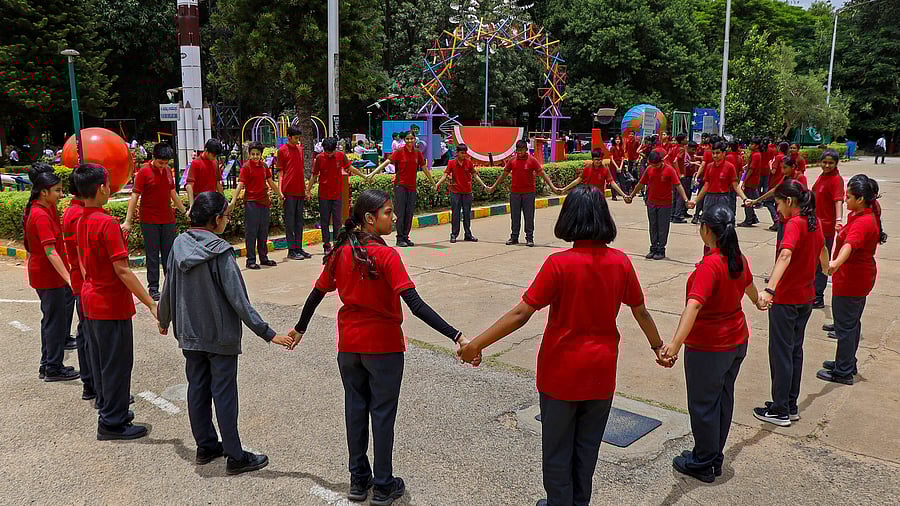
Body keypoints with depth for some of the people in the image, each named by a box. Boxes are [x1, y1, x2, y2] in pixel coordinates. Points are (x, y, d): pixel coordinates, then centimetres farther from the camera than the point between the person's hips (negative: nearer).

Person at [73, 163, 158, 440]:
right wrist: (151, 304, -24)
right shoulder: (107, 223, -21)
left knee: (101, 360, 19)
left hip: (91, 300, 9)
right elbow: (122, 270, -24)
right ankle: (112, 422, 12)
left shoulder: (81, 222, 5)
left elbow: (83, 263, 14)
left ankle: (108, 409, 33)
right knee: (117, 363, 2)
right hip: (112, 305, -9)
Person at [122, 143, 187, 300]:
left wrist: (184, 211, 24)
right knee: (152, 255, 2)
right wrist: (128, 221, -14)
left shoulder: (168, 170, 8)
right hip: (149, 221, -5)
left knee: (169, 253, 9)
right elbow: (135, 196, -11)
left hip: (168, 220, 5)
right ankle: (153, 288, 9)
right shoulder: (144, 172, -9)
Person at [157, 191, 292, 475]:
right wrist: (268, 334, -19)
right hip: (221, 335, -6)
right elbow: (238, 300, -21)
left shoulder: (179, 245, -1)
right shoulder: (220, 253, -19)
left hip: (189, 334, 6)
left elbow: (168, 288, 9)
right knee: (224, 393, 1)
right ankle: (235, 457, 10)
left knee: (197, 389, 15)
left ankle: (205, 446, 29)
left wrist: (164, 320, 26)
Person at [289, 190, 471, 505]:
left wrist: (300, 328, 25)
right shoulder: (386, 256, -20)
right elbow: (415, 305, -27)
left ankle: (358, 480, 27)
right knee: (382, 413, 7)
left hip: (348, 346, 5)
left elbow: (316, 294, 8)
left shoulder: (340, 253, -2)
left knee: (355, 409, 15)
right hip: (384, 346, -5)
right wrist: (456, 336, -29)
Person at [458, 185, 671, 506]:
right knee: (587, 447, 20)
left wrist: (476, 344, -15)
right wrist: (658, 347, 22)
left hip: (562, 372, -4)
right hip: (601, 372, 4)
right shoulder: (620, 262, -7)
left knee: (557, 447, 15)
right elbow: (641, 313, 5)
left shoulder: (559, 264, -20)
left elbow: (520, 314, -21)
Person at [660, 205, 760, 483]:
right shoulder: (739, 259, 0)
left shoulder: (710, 265, -26)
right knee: (723, 398, 19)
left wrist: (675, 343, -48)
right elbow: (749, 286, 23)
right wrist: (757, 300, 47)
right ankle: (715, 458, 33)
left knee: (703, 404, 7)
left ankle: (703, 464, 22)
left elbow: (694, 305, -39)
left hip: (708, 348, -8)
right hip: (737, 341, 8)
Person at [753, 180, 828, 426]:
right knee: (795, 350, 17)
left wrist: (769, 289, -49)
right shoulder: (814, 222, 7)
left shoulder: (795, 223, -19)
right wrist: (827, 268, 51)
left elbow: (785, 255, -37)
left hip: (786, 299, -9)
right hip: (806, 297, 9)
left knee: (780, 353, 2)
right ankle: (791, 406, 26)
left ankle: (780, 411, 10)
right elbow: (822, 249, 29)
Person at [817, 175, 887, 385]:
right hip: (859, 278, 11)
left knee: (845, 326, -1)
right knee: (852, 323, 21)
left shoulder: (862, 223, -29)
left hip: (851, 281, -11)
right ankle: (848, 363, 35)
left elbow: (850, 244, -49)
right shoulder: (870, 212, 3)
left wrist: (836, 263, -65)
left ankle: (843, 373, 9)